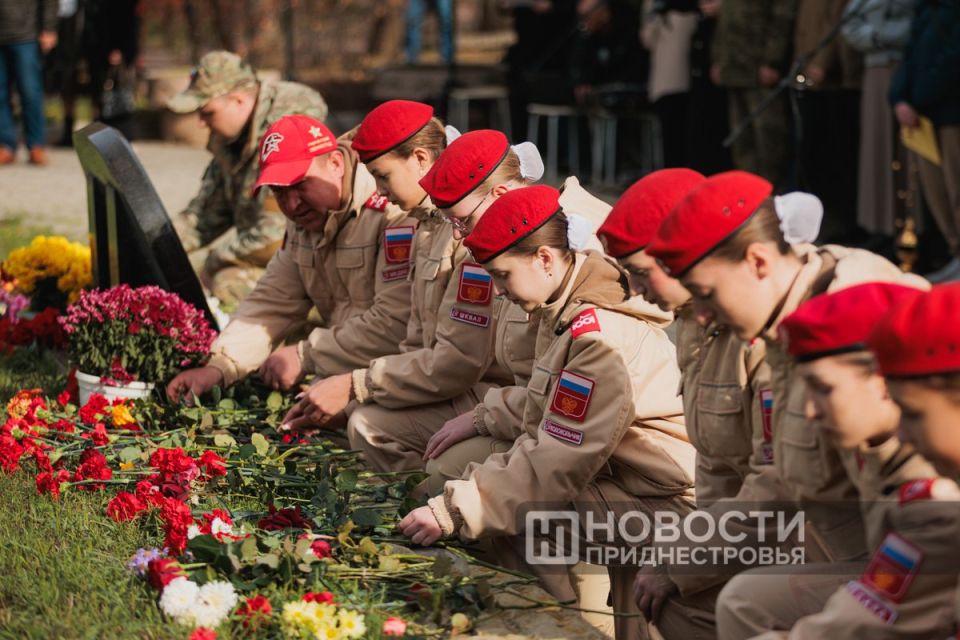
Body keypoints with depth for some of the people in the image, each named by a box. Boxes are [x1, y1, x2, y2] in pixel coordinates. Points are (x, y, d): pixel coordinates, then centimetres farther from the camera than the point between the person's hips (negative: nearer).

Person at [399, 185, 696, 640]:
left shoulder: (601, 336, -22)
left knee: (513, 517, -18)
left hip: (665, 501, -10)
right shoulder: (563, 315, 10)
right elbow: (541, 440, 10)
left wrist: (452, 512, -19)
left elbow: (558, 465, -23)